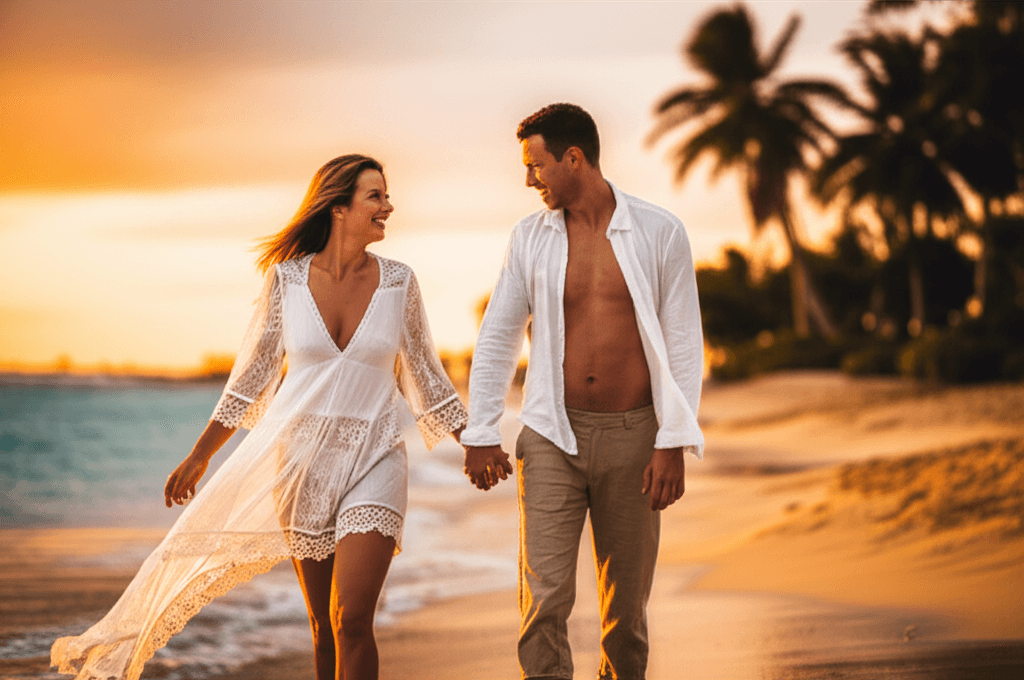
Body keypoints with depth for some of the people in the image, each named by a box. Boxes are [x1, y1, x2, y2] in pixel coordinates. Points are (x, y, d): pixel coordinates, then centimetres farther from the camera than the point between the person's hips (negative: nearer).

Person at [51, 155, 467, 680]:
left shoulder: (397, 282, 0)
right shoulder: (286, 277, -1)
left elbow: (423, 375, 11)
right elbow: (253, 374, 7)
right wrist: (199, 456, 8)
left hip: (374, 460, -1)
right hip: (301, 457, 1)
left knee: (351, 620, -16)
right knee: (323, 628, 9)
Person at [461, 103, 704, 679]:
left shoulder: (660, 233, -3)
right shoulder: (531, 237, 3)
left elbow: (683, 344, -2)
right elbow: (497, 337, 10)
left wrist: (673, 443, -8)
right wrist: (480, 435, 6)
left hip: (631, 437, -1)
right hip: (553, 437, 1)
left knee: (627, 601, 8)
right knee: (545, 595, -10)